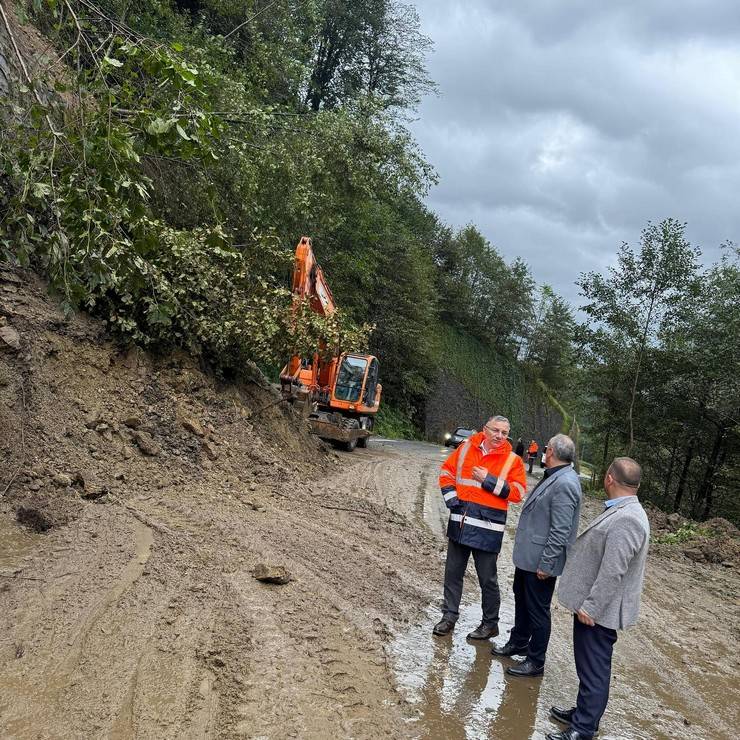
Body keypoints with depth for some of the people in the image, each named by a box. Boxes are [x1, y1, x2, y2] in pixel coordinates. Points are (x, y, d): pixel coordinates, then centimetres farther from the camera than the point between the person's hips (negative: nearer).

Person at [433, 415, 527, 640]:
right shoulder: (467, 447, 4)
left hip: (487, 527, -4)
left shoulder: (512, 460, -4)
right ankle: (449, 616, 28)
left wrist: (489, 480, -16)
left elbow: (517, 493, -10)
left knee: (487, 578, 6)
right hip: (460, 522, 4)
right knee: (453, 572, 14)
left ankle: (490, 623, 23)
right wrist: (451, 497, -2)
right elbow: (447, 471, 12)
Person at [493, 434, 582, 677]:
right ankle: (519, 642, 42)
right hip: (527, 556, 10)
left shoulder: (564, 484, -24)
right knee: (522, 600, 24)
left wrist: (546, 564, -23)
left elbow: (560, 531, -25)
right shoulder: (553, 477, 8)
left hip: (541, 561, -10)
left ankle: (536, 662, 18)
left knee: (538, 610, 4)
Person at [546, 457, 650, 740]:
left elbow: (613, 572, -28)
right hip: (592, 604, 10)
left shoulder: (626, 520, -26)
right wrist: (587, 604, 24)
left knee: (594, 669, 1)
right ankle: (583, 712, 35)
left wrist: (590, 607, -22)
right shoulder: (622, 510, 8)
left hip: (599, 610, -10)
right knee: (588, 664, 21)